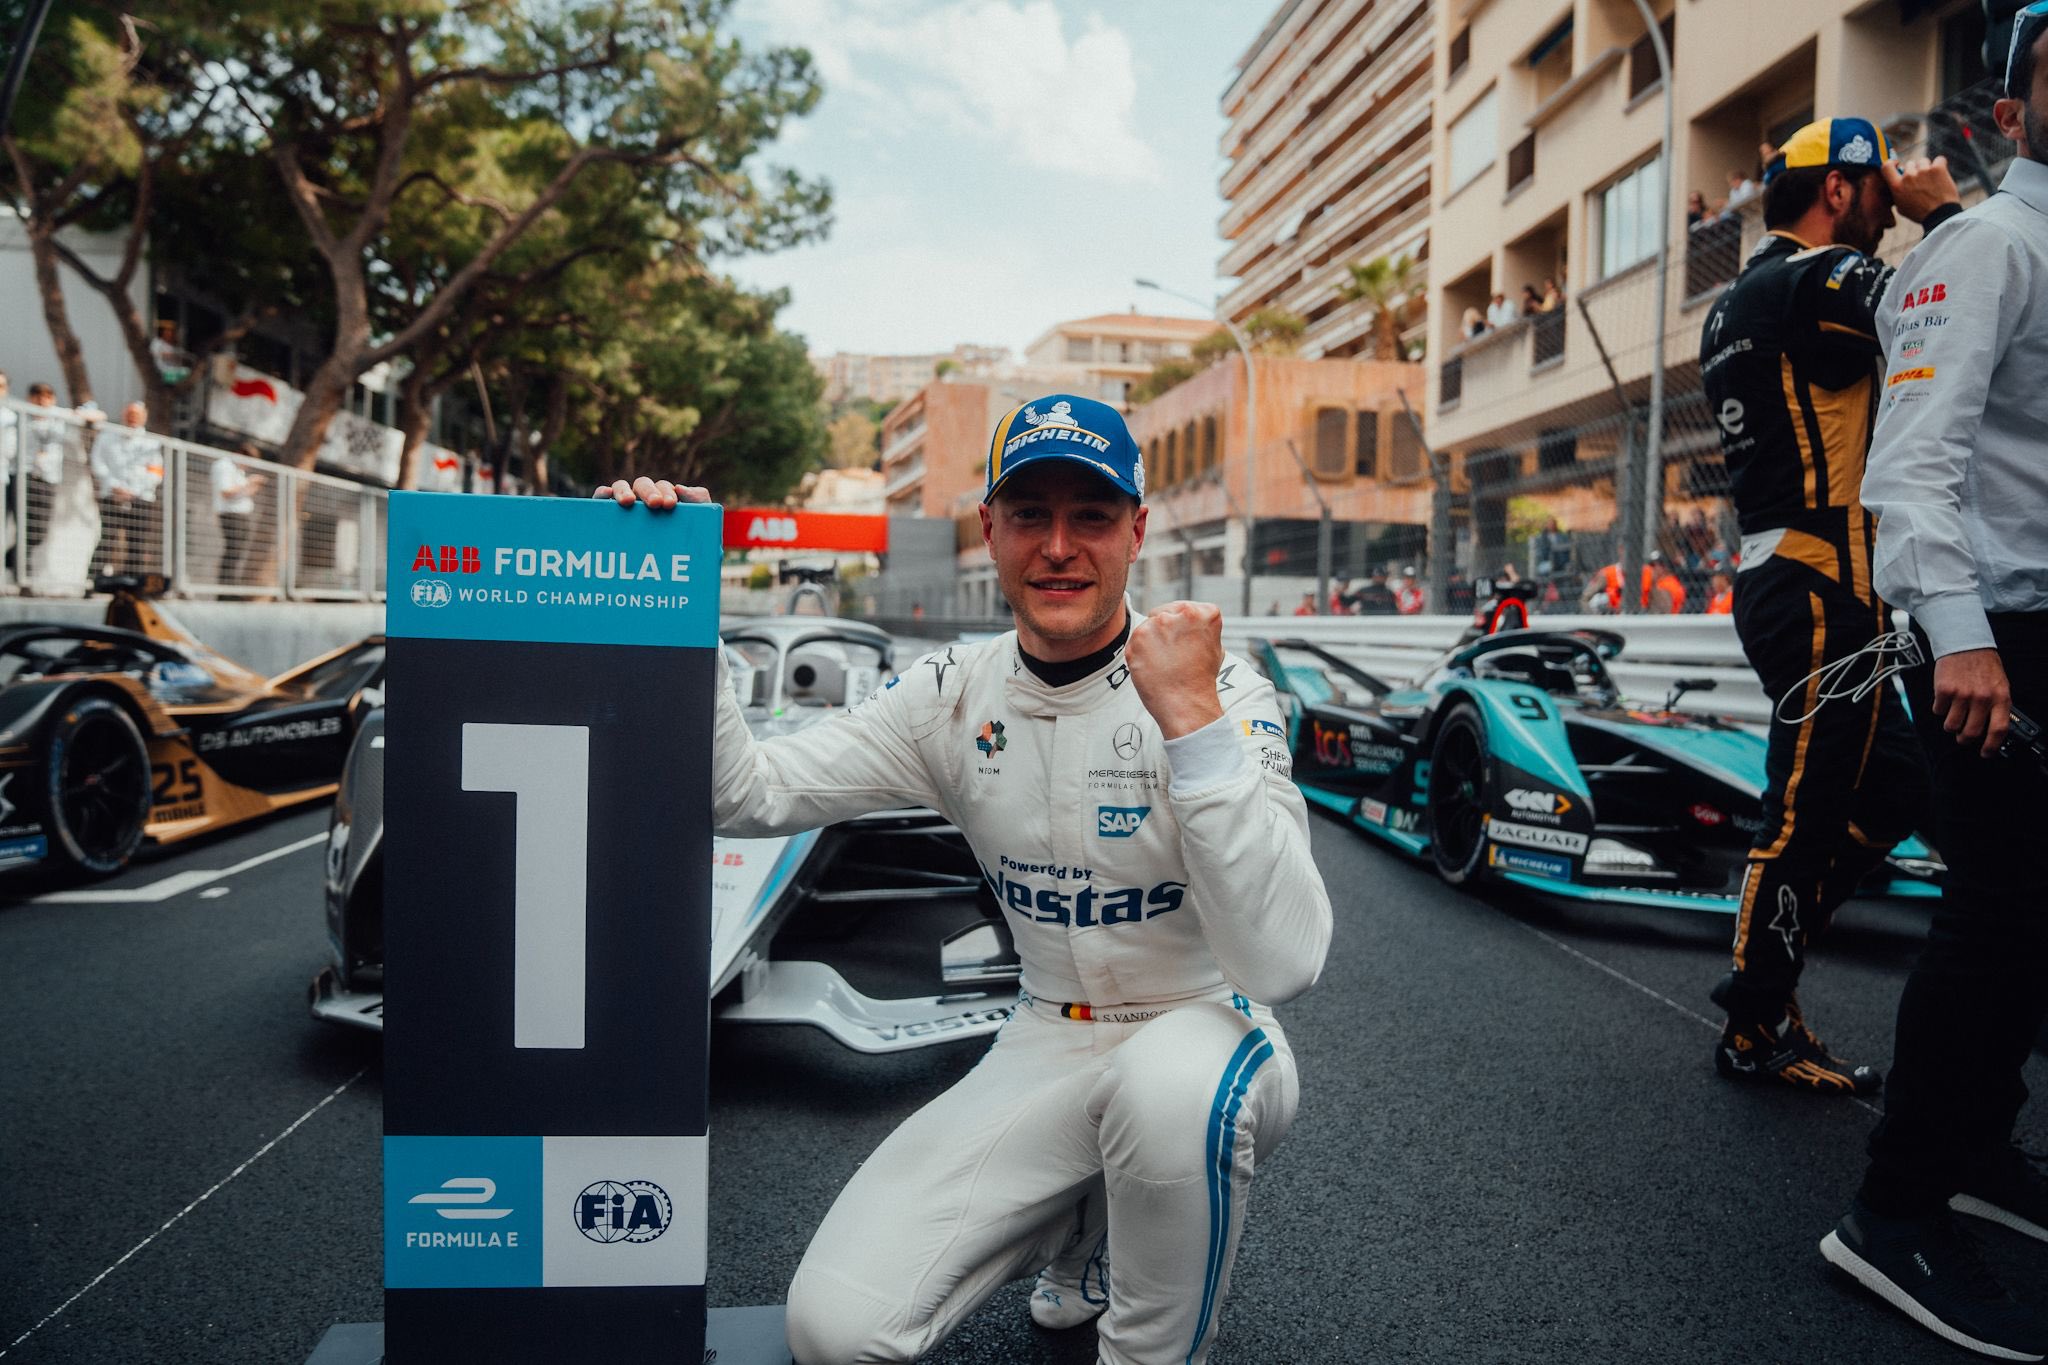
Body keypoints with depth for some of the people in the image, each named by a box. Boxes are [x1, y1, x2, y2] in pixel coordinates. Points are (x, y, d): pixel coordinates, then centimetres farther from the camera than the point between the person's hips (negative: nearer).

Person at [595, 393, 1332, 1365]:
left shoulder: (1223, 693, -17)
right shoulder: (954, 694, -3)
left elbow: (1283, 967, -29)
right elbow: (749, 796, -8)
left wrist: (1194, 722, -35)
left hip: (1206, 1036, -3)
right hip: (1048, 1051, 4)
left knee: (1170, 1078, -40)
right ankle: (1087, 1235, 18)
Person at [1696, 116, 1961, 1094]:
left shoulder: (1743, 297, 21)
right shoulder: (1819, 278, -11)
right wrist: (1944, 214, -3)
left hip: (1777, 577, 10)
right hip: (1823, 585, -10)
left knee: (1892, 789, 17)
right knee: (1806, 814, -2)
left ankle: (1761, 966, 22)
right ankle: (1756, 1032, 9)